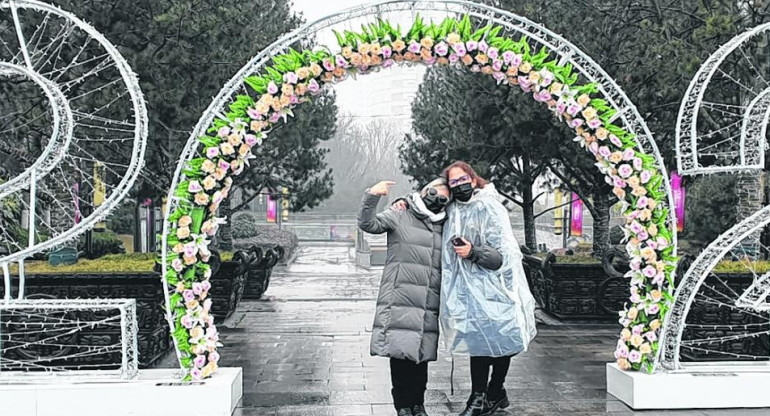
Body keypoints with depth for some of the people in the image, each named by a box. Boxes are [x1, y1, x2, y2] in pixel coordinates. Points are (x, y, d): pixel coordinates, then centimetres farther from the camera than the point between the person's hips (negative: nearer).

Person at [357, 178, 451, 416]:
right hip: (399, 302, -4)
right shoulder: (399, 217, 4)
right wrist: (371, 197, -24)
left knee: (421, 354, 7)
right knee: (400, 352, -5)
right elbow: (368, 224, -10)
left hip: (428, 307, 4)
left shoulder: (443, 229, 19)